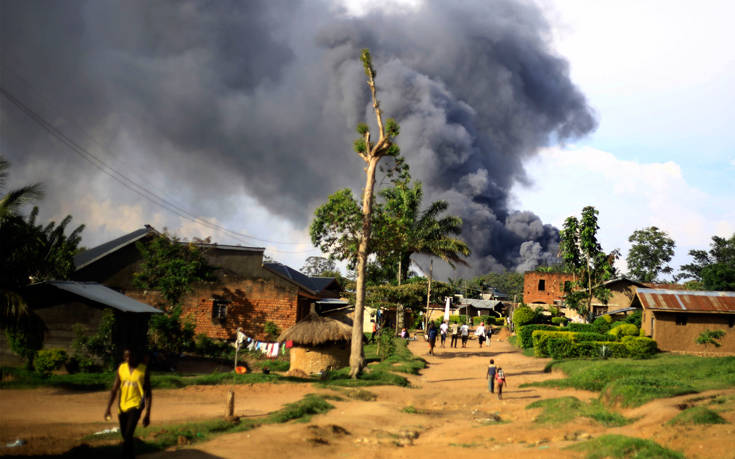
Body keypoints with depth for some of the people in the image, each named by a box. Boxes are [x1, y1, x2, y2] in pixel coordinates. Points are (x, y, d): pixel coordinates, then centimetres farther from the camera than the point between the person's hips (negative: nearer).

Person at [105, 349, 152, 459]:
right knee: (125, 436, 14)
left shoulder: (144, 369, -5)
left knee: (128, 435, -19)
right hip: (122, 406, 4)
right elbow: (114, 389, 6)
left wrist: (147, 414, -6)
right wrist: (108, 408, -1)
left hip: (135, 405, -4)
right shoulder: (121, 368, 3)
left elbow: (148, 393, -2)